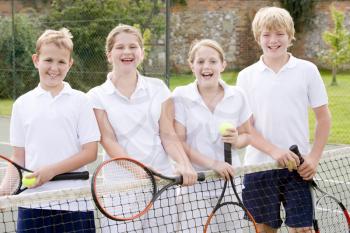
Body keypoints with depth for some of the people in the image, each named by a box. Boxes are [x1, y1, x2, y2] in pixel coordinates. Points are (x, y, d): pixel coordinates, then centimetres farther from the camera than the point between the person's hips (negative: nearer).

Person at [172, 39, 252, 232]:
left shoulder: (237, 96, 3)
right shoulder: (181, 96, -4)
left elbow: (247, 134, 12)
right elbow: (178, 142, -8)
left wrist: (237, 141, -12)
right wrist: (212, 163, -18)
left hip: (230, 181, 2)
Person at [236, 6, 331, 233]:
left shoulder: (307, 70, 0)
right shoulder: (247, 76, 2)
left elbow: (323, 117, 4)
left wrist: (314, 157, -6)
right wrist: (274, 151, -17)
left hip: (297, 167, -1)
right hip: (259, 165, 1)